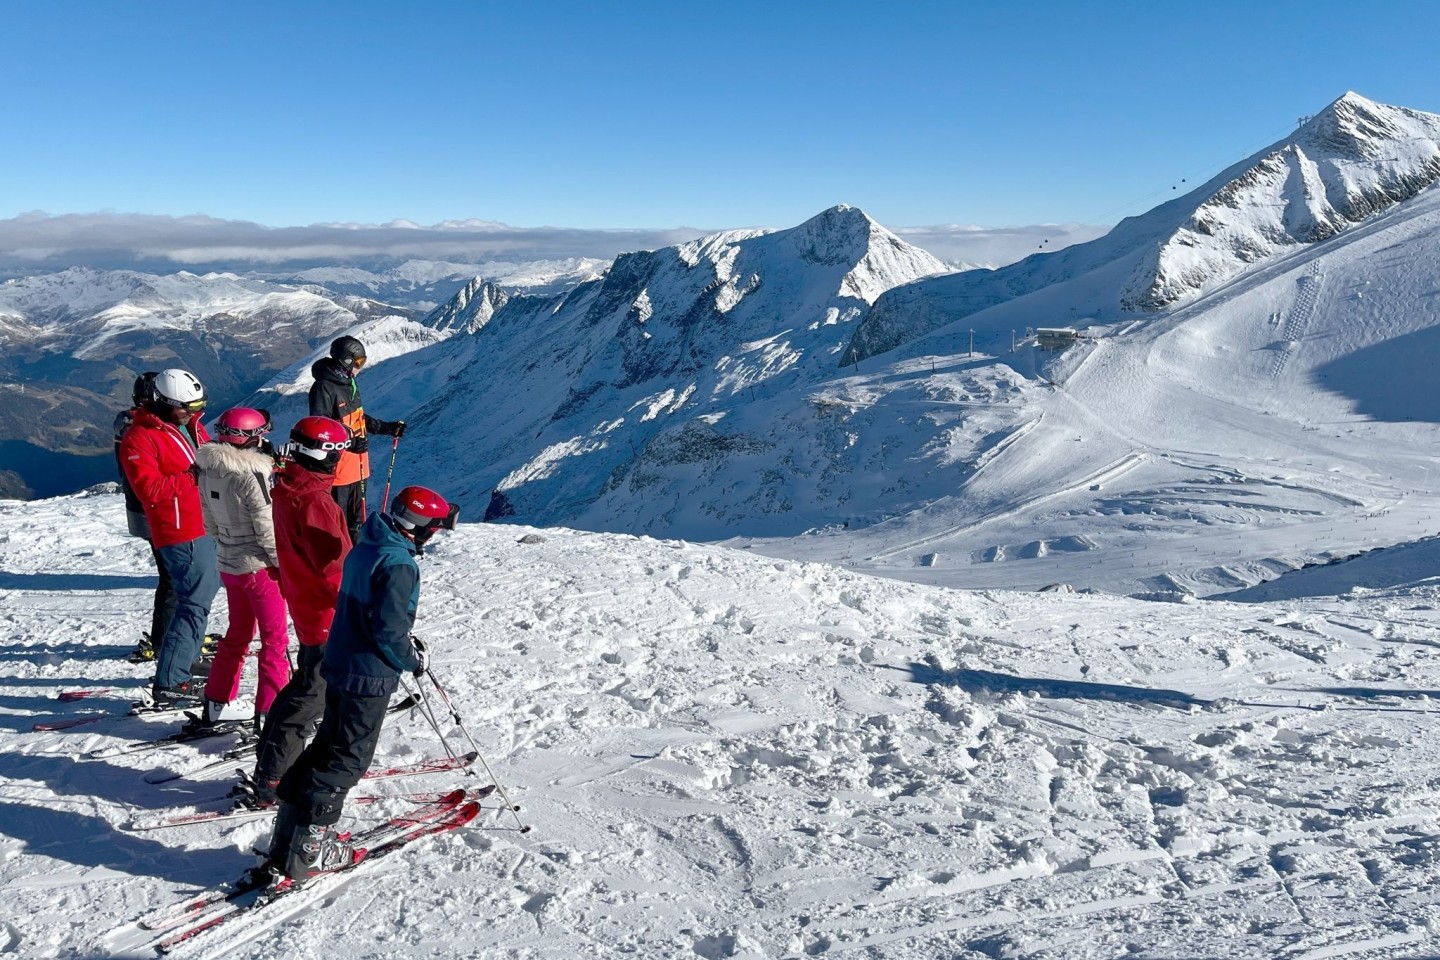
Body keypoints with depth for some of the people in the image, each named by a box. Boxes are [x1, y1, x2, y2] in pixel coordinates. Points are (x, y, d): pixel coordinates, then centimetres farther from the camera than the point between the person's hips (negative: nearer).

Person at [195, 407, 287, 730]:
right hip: (260, 567, -8)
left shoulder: (209, 471, 1)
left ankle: (218, 703, 30)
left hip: (228, 565, 8)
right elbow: (267, 527, -20)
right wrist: (284, 561, -9)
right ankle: (269, 713, 4)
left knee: (237, 633, 22)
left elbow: (210, 521, 10)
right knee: (275, 639, 3)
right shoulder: (251, 474, -22)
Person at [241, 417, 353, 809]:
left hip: (304, 607, 9)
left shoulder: (286, 491, 4)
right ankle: (269, 783, 7)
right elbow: (336, 567, -25)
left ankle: (270, 760, 36)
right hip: (327, 617, -9)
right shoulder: (315, 502, -25)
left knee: (305, 686, 24)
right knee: (310, 699, 0)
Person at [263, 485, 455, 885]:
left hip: (339, 667, 9)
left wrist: (405, 641, 15)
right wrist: (413, 659, -7)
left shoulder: (364, 549, 7)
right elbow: (387, 631, -24)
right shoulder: (399, 565, -22)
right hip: (370, 677, -9)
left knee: (328, 744, 19)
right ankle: (306, 852, 5)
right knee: (346, 761, 1)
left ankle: (289, 835, 25)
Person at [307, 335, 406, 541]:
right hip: (338, 463, -9)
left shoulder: (349, 382, 12)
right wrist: (351, 440, -28)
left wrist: (388, 428, 14)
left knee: (356, 513, 19)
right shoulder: (324, 387, -18)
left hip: (357, 461, 9)